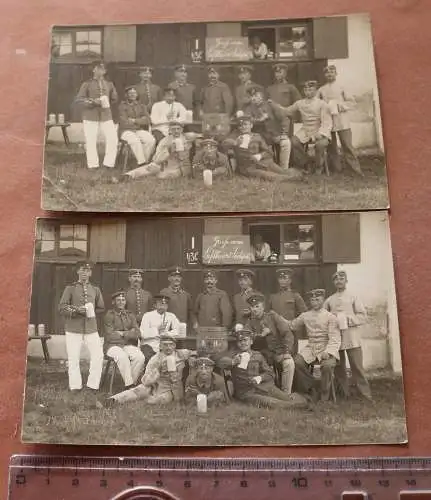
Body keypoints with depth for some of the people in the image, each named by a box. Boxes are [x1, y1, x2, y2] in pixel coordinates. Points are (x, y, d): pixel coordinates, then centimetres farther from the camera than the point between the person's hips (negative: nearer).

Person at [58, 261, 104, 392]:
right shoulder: (70, 288, 5)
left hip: (91, 328, 2)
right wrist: (77, 309, -16)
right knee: (73, 359, -1)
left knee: (98, 356, -3)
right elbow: (62, 308, -2)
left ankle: (93, 385, 9)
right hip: (73, 329, -2)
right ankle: (75, 386, 10)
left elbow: (101, 308, 19)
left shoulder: (95, 289, 13)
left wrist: (91, 311, 4)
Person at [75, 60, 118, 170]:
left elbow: (114, 98, 23)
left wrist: (107, 104, 7)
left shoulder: (109, 84, 14)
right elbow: (79, 99, -3)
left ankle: (109, 163, 5)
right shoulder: (87, 84, 3)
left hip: (106, 115, 3)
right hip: (90, 116, -3)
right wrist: (93, 102, -14)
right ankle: (93, 164, 6)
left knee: (113, 139, -6)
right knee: (91, 141, -4)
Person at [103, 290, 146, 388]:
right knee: (122, 357, -35)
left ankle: (132, 382, -13)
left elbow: (136, 333, 4)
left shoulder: (130, 315, 14)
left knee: (140, 357, -25)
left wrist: (123, 333, -11)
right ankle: (128, 385, -25)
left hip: (129, 345, 4)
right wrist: (129, 333, -5)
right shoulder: (109, 315, 0)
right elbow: (110, 336, -11)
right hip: (113, 346, -4)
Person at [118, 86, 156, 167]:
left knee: (151, 140, -26)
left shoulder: (142, 106, 15)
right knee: (135, 141, -37)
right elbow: (124, 122, -10)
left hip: (140, 130, 4)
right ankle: (141, 162, -30)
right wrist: (140, 121, -5)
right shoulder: (122, 106, 2)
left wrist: (134, 120, -10)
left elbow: (147, 120, 1)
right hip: (126, 131, -4)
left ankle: (145, 160, -17)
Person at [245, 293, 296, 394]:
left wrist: (287, 351, -16)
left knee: (289, 363, -30)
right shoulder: (250, 322, 7)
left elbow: (288, 334, -4)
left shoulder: (272, 316, 3)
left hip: (279, 351, -1)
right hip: (262, 353, 1)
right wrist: (260, 335, -20)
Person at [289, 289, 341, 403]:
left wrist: (327, 351, -23)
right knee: (297, 362, -23)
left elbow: (335, 339, -7)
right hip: (310, 348, 4)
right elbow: (291, 325, 18)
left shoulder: (330, 317, -1)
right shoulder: (305, 316, 12)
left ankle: (324, 396, -10)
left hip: (326, 348, -4)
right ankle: (311, 390, -3)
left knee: (327, 365, -33)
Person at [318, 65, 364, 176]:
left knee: (347, 145, -6)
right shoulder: (321, 90, 11)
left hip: (342, 121, -2)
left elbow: (351, 102, 5)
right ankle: (337, 169, 14)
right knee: (331, 147, 4)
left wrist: (340, 106, -9)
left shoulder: (341, 87, 7)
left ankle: (356, 168, -1)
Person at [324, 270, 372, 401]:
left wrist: (348, 319, -11)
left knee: (357, 366, -5)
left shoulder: (353, 297, 7)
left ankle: (365, 394, 2)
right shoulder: (329, 300, 12)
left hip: (352, 338, -2)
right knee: (338, 367, 6)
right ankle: (344, 393, 17)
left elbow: (363, 316, 1)